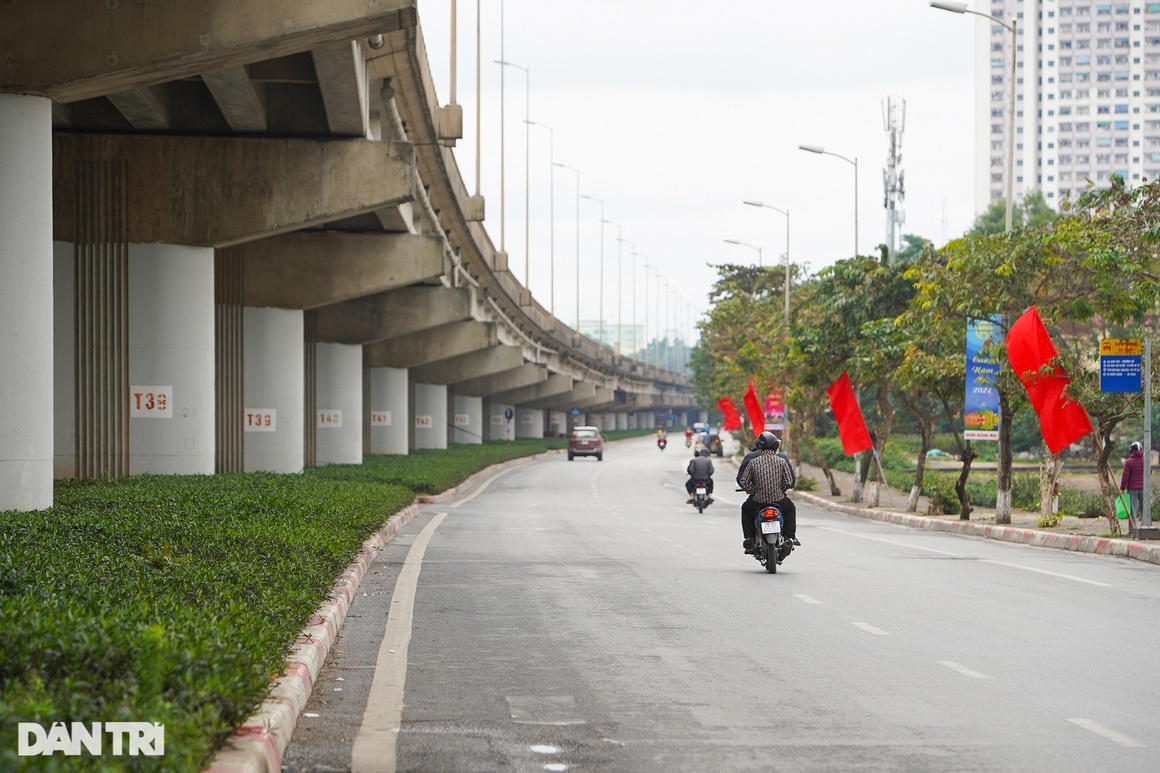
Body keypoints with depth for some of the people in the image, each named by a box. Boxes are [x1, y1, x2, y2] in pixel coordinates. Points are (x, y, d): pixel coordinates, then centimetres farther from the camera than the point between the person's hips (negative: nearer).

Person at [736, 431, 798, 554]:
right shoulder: (782, 460, -4)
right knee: (791, 509, 33)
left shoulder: (752, 460, -4)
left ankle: (749, 538, 21)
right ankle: (790, 537, 23)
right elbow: (790, 481, -5)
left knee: (746, 509, 33)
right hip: (779, 500, 0)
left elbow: (742, 481, -6)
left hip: (758, 500, 0)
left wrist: (752, 491, 9)